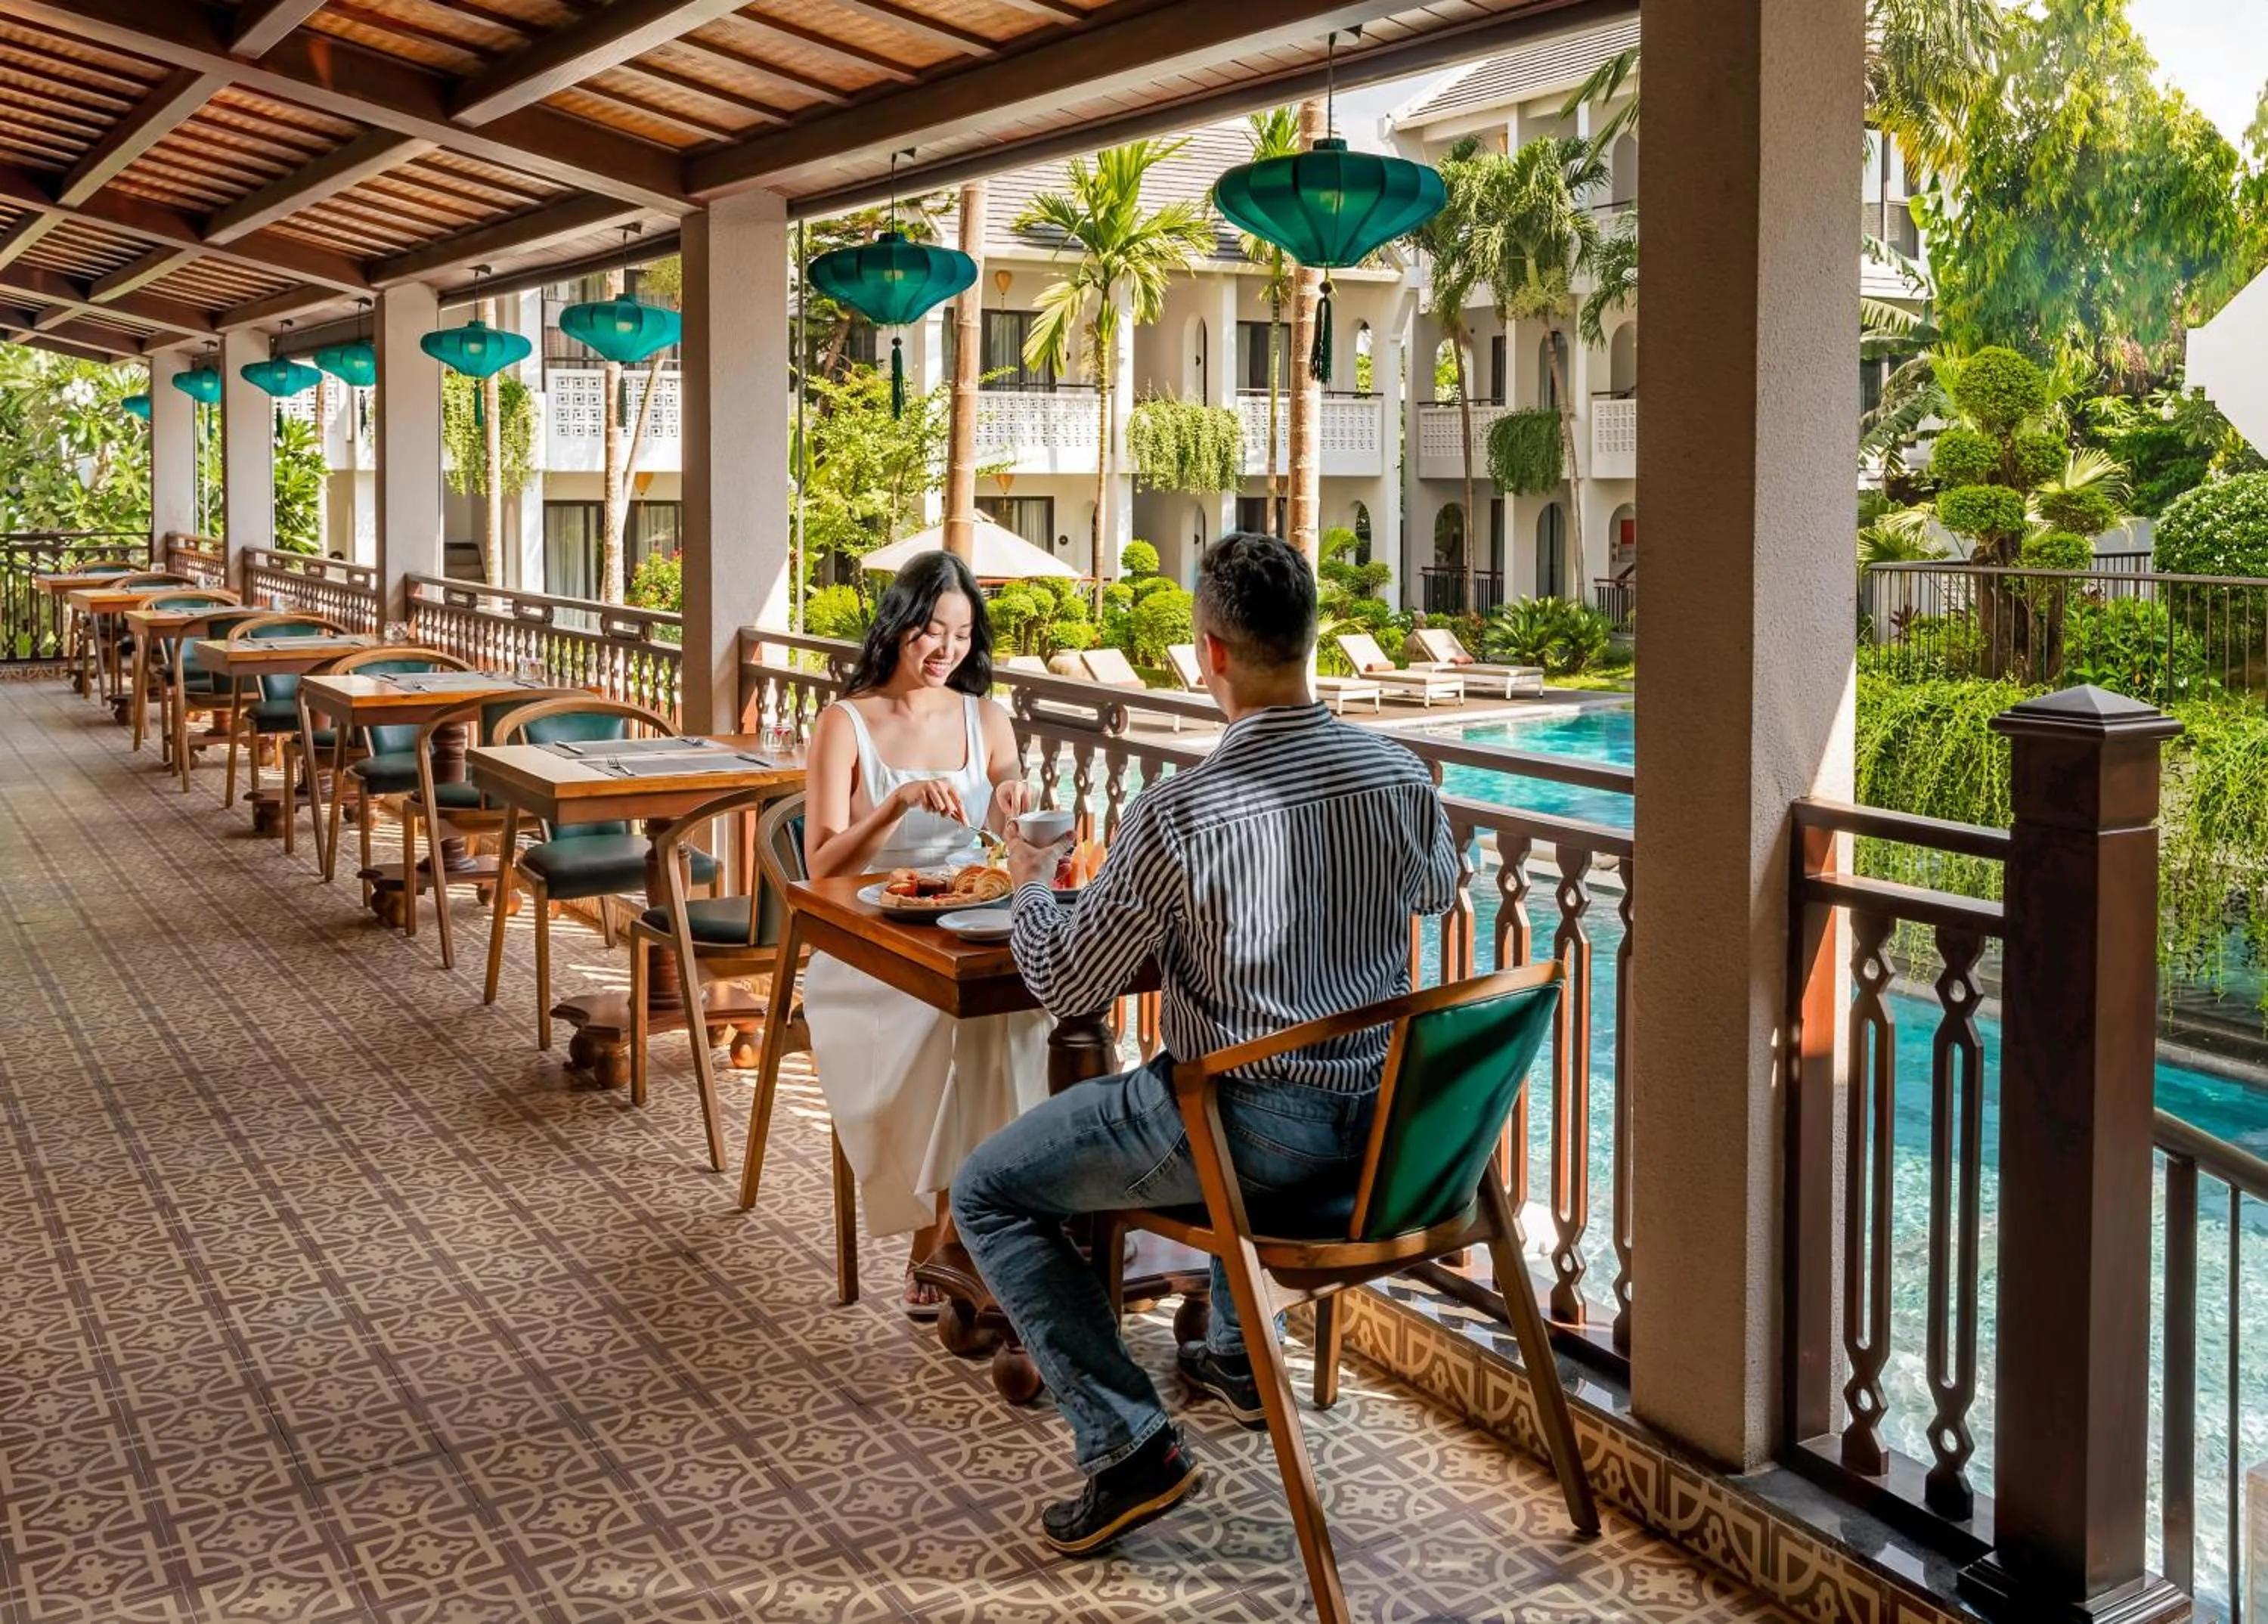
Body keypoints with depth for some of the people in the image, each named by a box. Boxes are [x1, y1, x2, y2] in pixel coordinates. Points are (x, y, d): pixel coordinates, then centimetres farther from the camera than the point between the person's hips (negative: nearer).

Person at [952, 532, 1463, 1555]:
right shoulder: (1399, 775, -4)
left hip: (1257, 1130, -7)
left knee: (987, 1193, 9)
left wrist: (1029, 887, 10)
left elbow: (1064, 983, -11)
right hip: (1376, 1117, 7)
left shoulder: (1178, 814, -21)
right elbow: (1437, 890, 20)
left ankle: (1130, 1443, 2)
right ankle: (1239, 1358, 47)